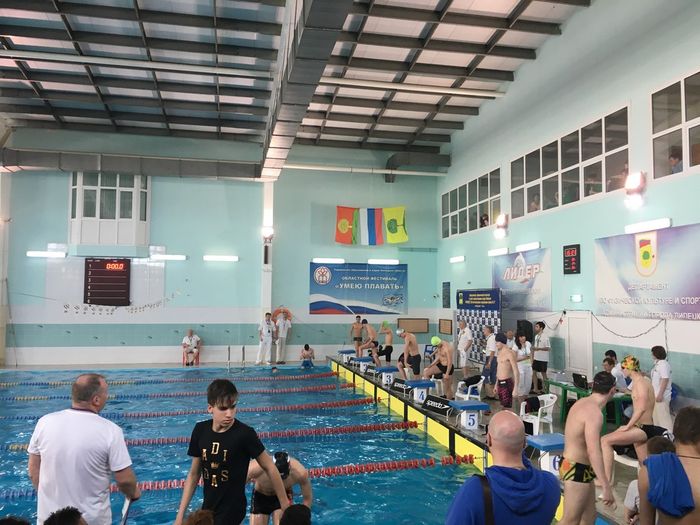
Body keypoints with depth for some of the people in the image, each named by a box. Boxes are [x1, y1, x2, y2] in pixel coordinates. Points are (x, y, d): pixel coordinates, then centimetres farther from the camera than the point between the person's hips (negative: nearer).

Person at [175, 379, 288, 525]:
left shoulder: (244, 434, -20)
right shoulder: (200, 430, -6)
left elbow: (269, 468, -11)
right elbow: (194, 474, 4)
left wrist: (285, 504, -5)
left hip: (232, 510, -5)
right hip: (208, 507, 5)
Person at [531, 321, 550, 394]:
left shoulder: (545, 337, -14)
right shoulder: (536, 336, 9)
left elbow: (548, 348, -18)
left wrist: (538, 348, -29)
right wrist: (532, 357, 13)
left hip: (543, 359, -7)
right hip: (536, 358, 7)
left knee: (543, 373, 4)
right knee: (534, 372, 7)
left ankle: (543, 389, 14)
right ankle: (535, 389, 16)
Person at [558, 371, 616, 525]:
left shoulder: (583, 403, 7)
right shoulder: (594, 413, -23)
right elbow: (593, 452, -30)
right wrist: (606, 486, -30)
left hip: (573, 466, 10)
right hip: (577, 470, -10)